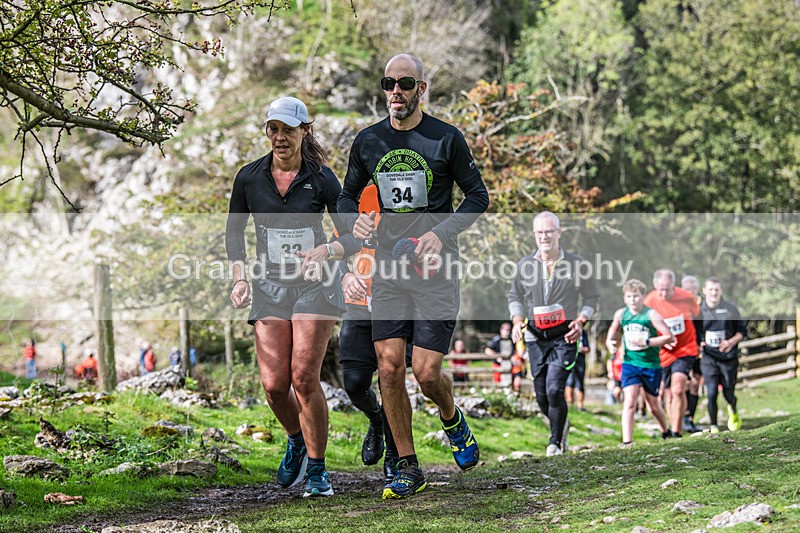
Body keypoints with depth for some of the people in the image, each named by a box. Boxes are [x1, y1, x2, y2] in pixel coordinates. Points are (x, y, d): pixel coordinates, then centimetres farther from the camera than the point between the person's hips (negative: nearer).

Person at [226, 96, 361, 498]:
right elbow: (234, 230, 14)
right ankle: (296, 441, 28)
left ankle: (317, 470, 1)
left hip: (315, 284, -3)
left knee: (304, 378, -13)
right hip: (269, 285, 3)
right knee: (274, 385, -4)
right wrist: (240, 277, 2)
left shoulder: (321, 178, -7)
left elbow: (354, 239, -2)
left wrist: (326, 251, -22)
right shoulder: (249, 177, 0)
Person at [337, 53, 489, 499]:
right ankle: (408, 468, 5)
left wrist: (441, 234, -12)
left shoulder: (446, 138, -2)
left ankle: (453, 420, 26)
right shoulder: (367, 141, 7)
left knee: (426, 371, -10)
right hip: (389, 267, 3)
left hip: (435, 268, -3)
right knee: (390, 366, -6)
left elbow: (478, 196, 2)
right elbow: (348, 195, 19)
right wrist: (355, 219, -5)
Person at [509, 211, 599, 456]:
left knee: (554, 390, -15)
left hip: (564, 337, -3)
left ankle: (555, 442, 1)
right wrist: (517, 320, -2)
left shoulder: (576, 264, -2)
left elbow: (591, 297, 8)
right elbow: (515, 296, 16)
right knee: (542, 397, 6)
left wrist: (581, 321, -9)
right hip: (536, 337, 3)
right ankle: (561, 425, 36)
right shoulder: (525, 265, 4)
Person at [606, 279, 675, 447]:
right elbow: (610, 337, 14)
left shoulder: (651, 314, -11)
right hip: (630, 363, 2)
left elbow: (669, 337, -13)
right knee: (629, 402, -15)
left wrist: (647, 342, -22)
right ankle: (627, 442, -18)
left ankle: (666, 432, 41)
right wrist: (610, 344, -10)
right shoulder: (620, 314, 1)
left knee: (653, 405, 13)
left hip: (651, 365, -2)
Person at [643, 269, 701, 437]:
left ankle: (676, 433, -14)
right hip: (663, 353, 2)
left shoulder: (687, 297, -11)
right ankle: (676, 433, 19)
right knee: (669, 395, 6)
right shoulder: (649, 301, -12)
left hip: (686, 349, -2)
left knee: (678, 390, -19)